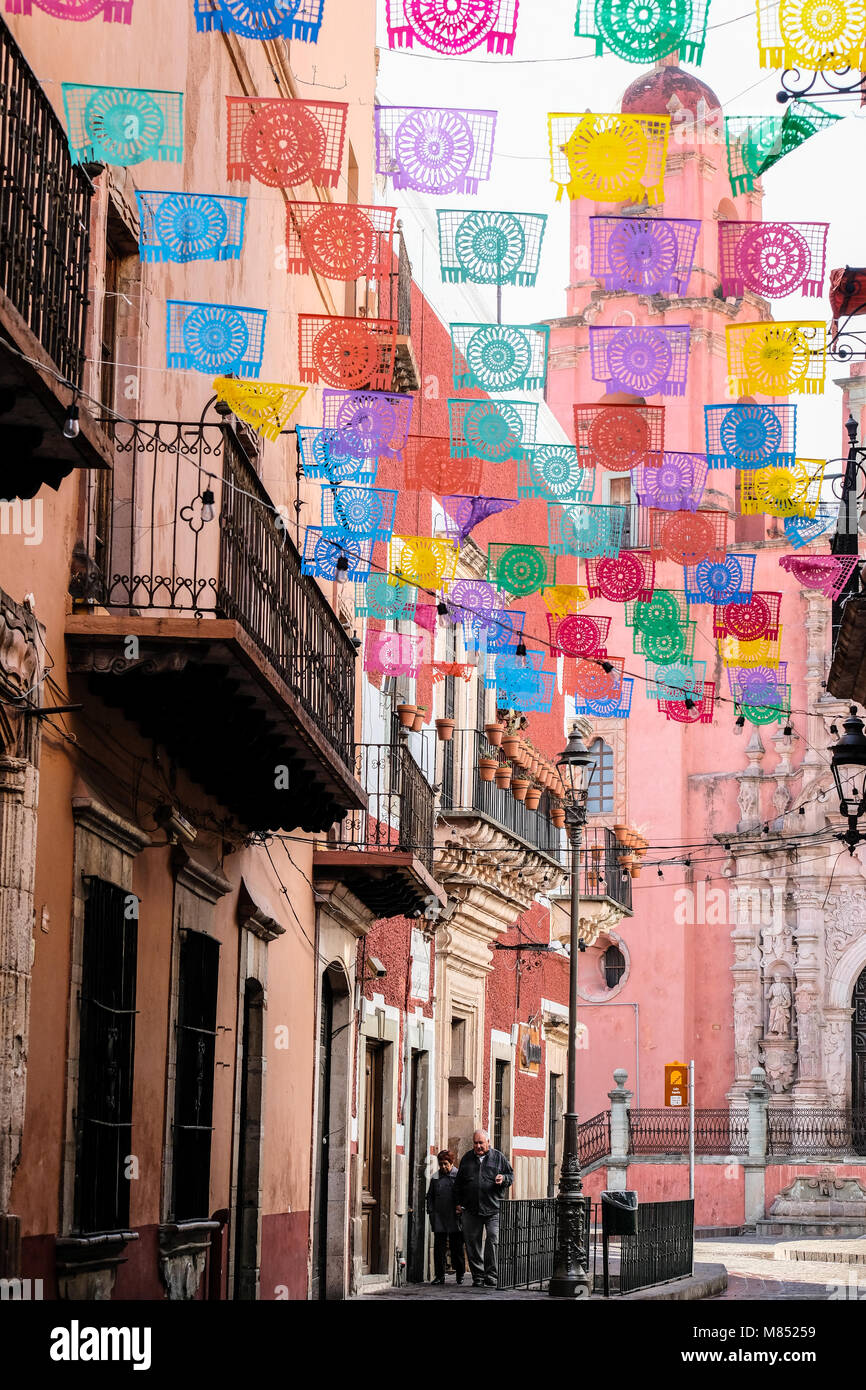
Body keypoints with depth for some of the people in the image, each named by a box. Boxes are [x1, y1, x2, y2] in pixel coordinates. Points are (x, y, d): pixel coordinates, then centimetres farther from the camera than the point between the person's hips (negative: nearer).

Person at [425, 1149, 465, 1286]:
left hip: (455, 1218, -3)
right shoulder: (435, 1178, 12)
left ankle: (460, 1275, 15)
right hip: (439, 1218, 3)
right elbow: (430, 1196, 16)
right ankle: (439, 1276, 6)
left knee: (457, 1248, 3)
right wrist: (431, 1211, 5)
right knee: (439, 1247, 1)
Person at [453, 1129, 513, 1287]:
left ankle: (491, 1274, -3)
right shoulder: (467, 1159, 13)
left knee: (493, 1240, -10)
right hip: (471, 1209, 3)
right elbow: (458, 1183, 20)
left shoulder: (498, 1157, 6)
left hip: (493, 1209, -3)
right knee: (472, 1242, 3)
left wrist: (503, 1179, -12)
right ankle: (477, 1276, 10)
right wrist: (459, 1203, 14)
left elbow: (511, 1176, 11)